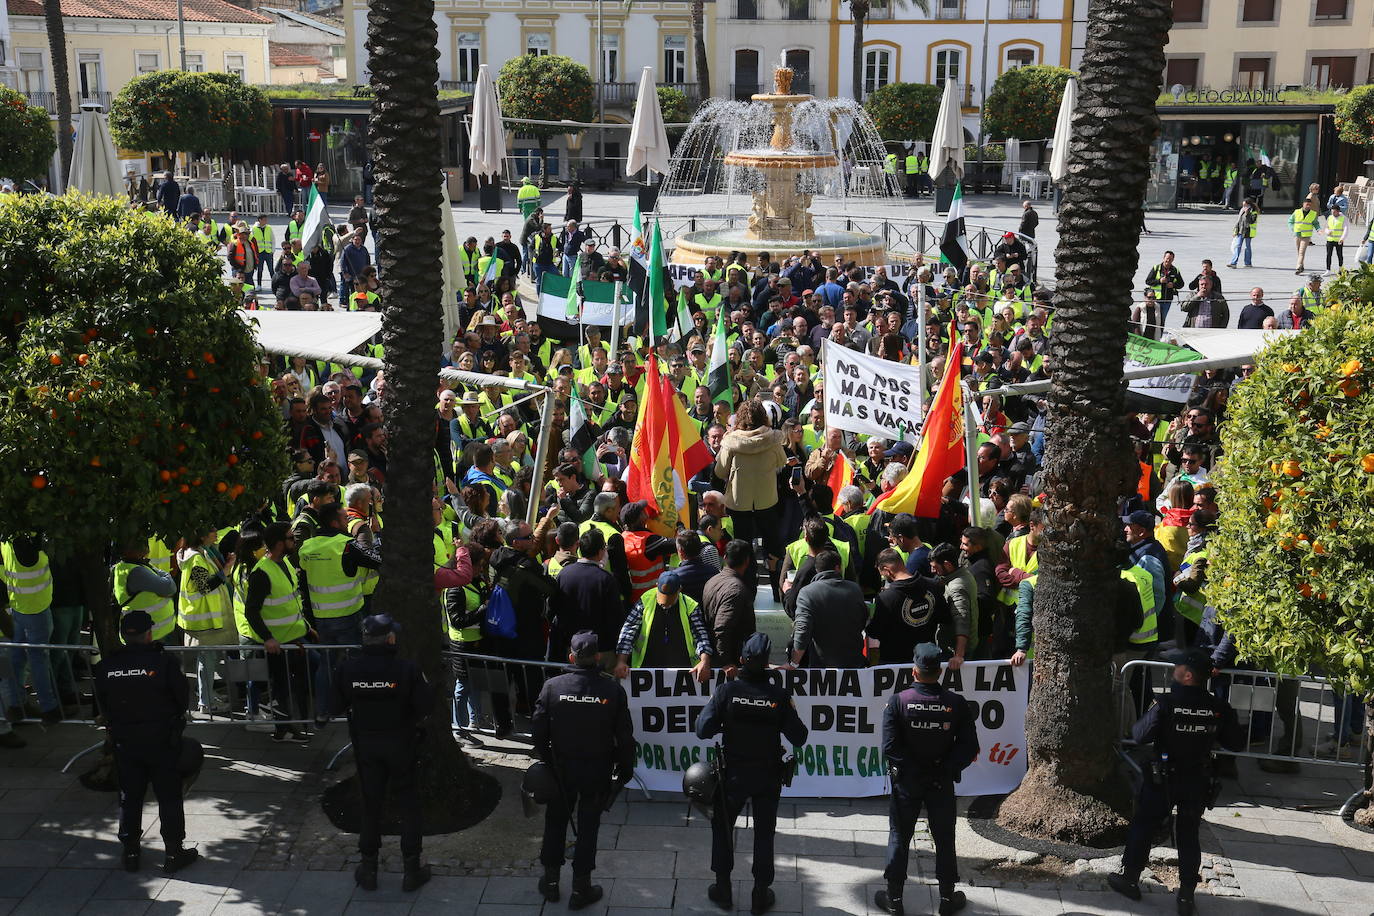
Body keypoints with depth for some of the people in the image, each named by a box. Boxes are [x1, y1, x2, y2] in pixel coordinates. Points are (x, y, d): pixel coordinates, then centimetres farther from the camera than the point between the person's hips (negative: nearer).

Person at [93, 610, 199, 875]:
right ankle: (174, 853, 12)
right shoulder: (164, 662, -17)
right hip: (162, 741, -3)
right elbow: (183, 697, -7)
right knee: (169, 797, 7)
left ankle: (130, 853, 24)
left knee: (129, 797, 16)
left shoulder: (106, 667, -6)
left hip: (124, 743, 3)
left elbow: (102, 706, 4)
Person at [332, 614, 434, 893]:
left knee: (370, 804, 16)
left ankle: (368, 869, 24)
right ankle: (411, 869, 17)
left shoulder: (347, 668, -13)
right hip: (401, 744, -2)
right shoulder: (407, 669, -22)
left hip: (365, 744, 2)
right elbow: (425, 705, -18)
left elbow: (339, 705, -1)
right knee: (408, 804, 12)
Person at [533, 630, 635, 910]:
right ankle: (581, 888, 22)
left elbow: (538, 732, -9)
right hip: (598, 772, -1)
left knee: (556, 821, 20)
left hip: (562, 769, 1)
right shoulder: (613, 690, -16)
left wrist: (548, 762, 8)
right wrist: (625, 770, 4)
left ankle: (550, 880, 32)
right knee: (588, 826, 13)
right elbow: (625, 737, -10)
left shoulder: (552, 686, -14)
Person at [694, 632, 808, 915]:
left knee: (722, 828, 20)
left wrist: (717, 712, 1)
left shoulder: (726, 691, -18)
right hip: (768, 777, 0)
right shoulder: (779, 696, -17)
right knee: (764, 834, 16)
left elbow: (704, 730, -19)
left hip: (733, 775, 0)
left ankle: (723, 889, 29)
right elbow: (798, 738, -13)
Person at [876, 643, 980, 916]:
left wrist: (910, 768, -8)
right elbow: (969, 748, -11)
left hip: (906, 781, -1)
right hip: (942, 783, 1)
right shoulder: (956, 704, -11)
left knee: (899, 837, 12)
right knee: (944, 839, 15)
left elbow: (890, 746, -18)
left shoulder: (898, 701, -15)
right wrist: (946, 769, -5)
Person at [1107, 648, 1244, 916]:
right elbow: (1237, 743, -3)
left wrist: (1139, 725, -1)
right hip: (1198, 783, 3)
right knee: (1188, 837, 15)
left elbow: (1140, 736, -22)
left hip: (1162, 781, -3)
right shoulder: (1219, 708, -11)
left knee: (1142, 828, 16)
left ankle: (1129, 879, 27)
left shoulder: (1166, 704, -22)